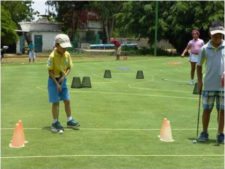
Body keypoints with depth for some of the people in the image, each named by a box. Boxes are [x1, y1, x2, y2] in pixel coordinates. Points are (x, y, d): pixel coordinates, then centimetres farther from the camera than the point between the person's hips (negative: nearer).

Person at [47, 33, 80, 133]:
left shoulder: (67, 55, -2)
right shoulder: (52, 56, -18)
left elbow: (69, 68, 4)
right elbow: (50, 71, -16)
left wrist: (64, 77, -13)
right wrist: (57, 83, -19)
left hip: (63, 80, 6)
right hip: (54, 80, -6)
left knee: (67, 100, 10)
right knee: (56, 102, -2)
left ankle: (70, 121, 22)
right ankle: (55, 123, 9)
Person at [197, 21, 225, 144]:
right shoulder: (205, 49, 3)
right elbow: (199, 65, 11)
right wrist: (199, 81, 3)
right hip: (208, 85, 0)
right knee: (206, 109, 6)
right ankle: (204, 133, 19)